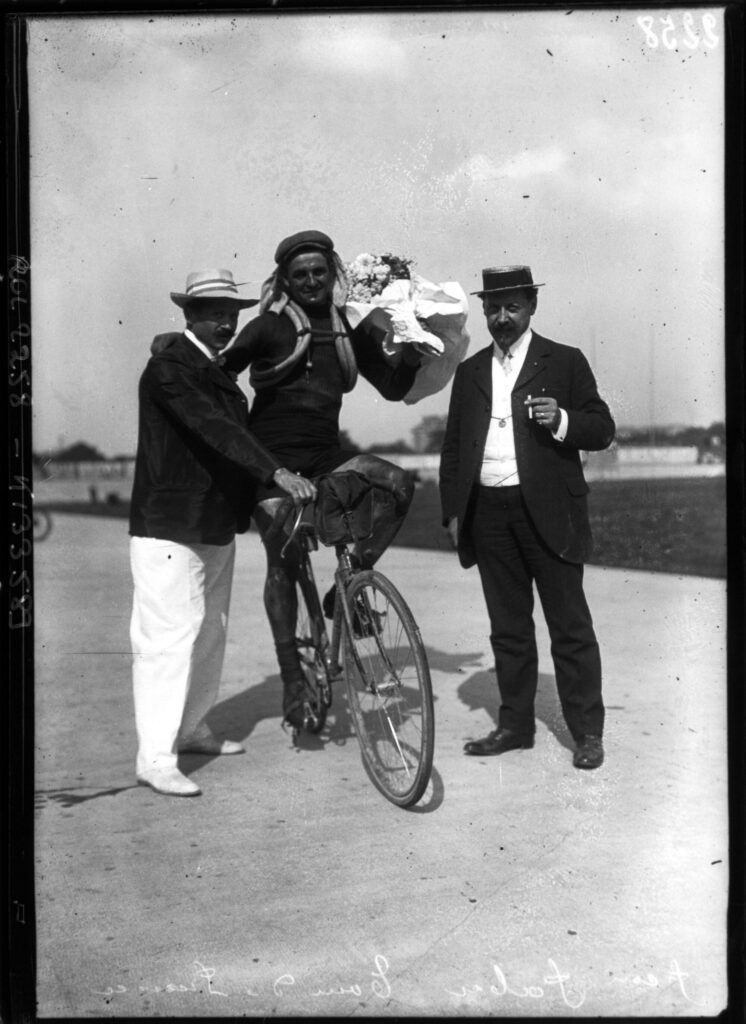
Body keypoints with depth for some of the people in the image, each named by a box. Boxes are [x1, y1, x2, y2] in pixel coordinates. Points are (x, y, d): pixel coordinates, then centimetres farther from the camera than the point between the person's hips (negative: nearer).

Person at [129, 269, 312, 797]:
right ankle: (155, 758, -4)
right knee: (170, 635, -9)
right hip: (169, 529, -9)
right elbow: (212, 428, -27)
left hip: (217, 526, 9)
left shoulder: (220, 372, 15)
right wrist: (276, 471, -36)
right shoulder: (168, 368, -14)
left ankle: (192, 728, 33)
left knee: (210, 633, 17)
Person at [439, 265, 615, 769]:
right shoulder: (470, 372, 15)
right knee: (508, 628, 11)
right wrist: (453, 511, 9)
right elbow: (453, 446, 17)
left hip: (548, 514, -4)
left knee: (570, 627, -1)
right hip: (488, 514, 4)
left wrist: (563, 421, -18)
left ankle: (588, 732, 7)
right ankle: (515, 724, 21)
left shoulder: (566, 362, 3)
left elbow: (603, 429, 1)